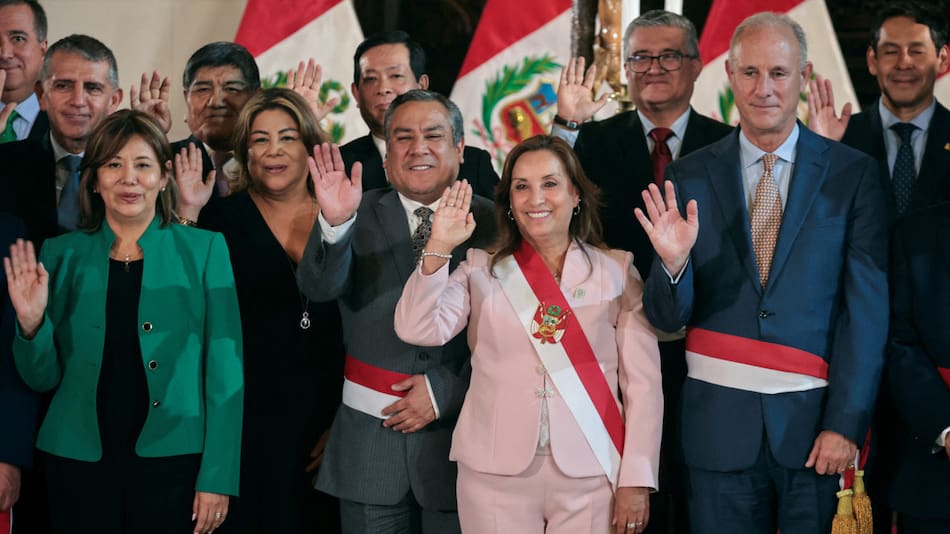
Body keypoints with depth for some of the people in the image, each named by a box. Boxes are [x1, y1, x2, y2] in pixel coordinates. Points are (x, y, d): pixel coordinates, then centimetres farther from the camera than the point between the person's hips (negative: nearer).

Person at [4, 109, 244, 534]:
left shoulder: (204, 250, 0)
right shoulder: (62, 255, 5)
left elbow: (224, 371, -2)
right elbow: (43, 377, 8)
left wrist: (218, 478, -8)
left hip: (172, 459, -2)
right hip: (79, 461, 2)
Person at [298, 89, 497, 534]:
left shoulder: (491, 222, 1)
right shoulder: (362, 215, 2)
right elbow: (319, 288, -14)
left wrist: (446, 390, -11)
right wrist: (335, 224, -31)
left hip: (457, 429, 0)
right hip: (369, 440, 1)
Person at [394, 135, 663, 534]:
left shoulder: (617, 271, 5)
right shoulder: (480, 270, 6)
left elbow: (642, 383, 1)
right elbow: (418, 331, -9)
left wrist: (637, 481, -4)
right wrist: (438, 248, -16)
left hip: (590, 479, 0)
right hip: (496, 475, 0)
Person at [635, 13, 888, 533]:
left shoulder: (853, 173, -1)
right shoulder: (689, 178, 2)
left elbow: (867, 309, -4)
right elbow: (668, 318, 2)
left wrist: (846, 423, -10)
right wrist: (673, 263, -19)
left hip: (814, 417, -1)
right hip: (719, 422, 1)